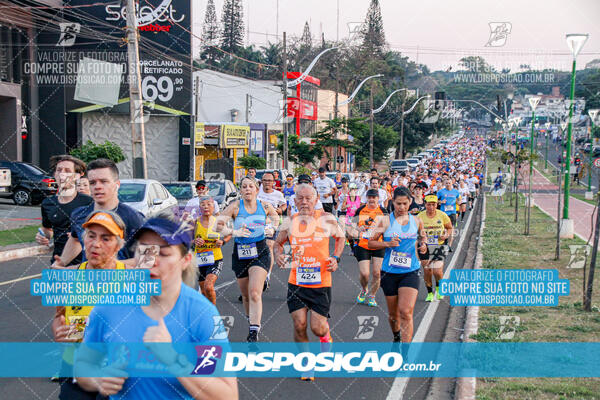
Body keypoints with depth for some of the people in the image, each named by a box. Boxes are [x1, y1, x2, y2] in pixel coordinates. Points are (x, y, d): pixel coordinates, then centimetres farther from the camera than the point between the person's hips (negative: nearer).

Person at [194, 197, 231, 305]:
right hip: (200, 260, 2)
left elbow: (228, 235, 13)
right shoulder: (195, 223, -4)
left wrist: (223, 241, -7)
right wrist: (194, 241, -17)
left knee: (208, 286, -22)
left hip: (216, 260, -2)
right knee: (204, 292, 12)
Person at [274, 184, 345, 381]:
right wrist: (278, 255, -3)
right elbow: (278, 242, 19)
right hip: (296, 282, 2)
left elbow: (340, 237, 13)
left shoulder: (326, 219, -4)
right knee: (299, 326, -2)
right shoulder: (290, 222, 2)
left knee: (317, 327, -3)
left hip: (321, 283, -2)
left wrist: (336, 258, -2)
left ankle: (326, 335, 35)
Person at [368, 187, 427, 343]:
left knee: (406, 312, -15)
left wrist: (422, 245, 0)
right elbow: (371, 242, 1)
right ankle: (396, 337, 44)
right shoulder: (385, 221, -2)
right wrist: (388, 244, -15)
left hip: (411, 272, 0)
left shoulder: (417, 221, 5)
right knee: (393, 314, 12)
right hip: (389, 272, 0)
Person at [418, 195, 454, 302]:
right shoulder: (420, 216, -5)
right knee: (427, 271, 0)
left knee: (437, 271, -12)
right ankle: (430, 293, 22)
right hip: (425, 246, 1)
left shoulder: (442, 215, -4)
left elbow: (450, 228, 10)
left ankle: (439, 288, 19)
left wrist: (447, 235, -10)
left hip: (440, 246, -1)